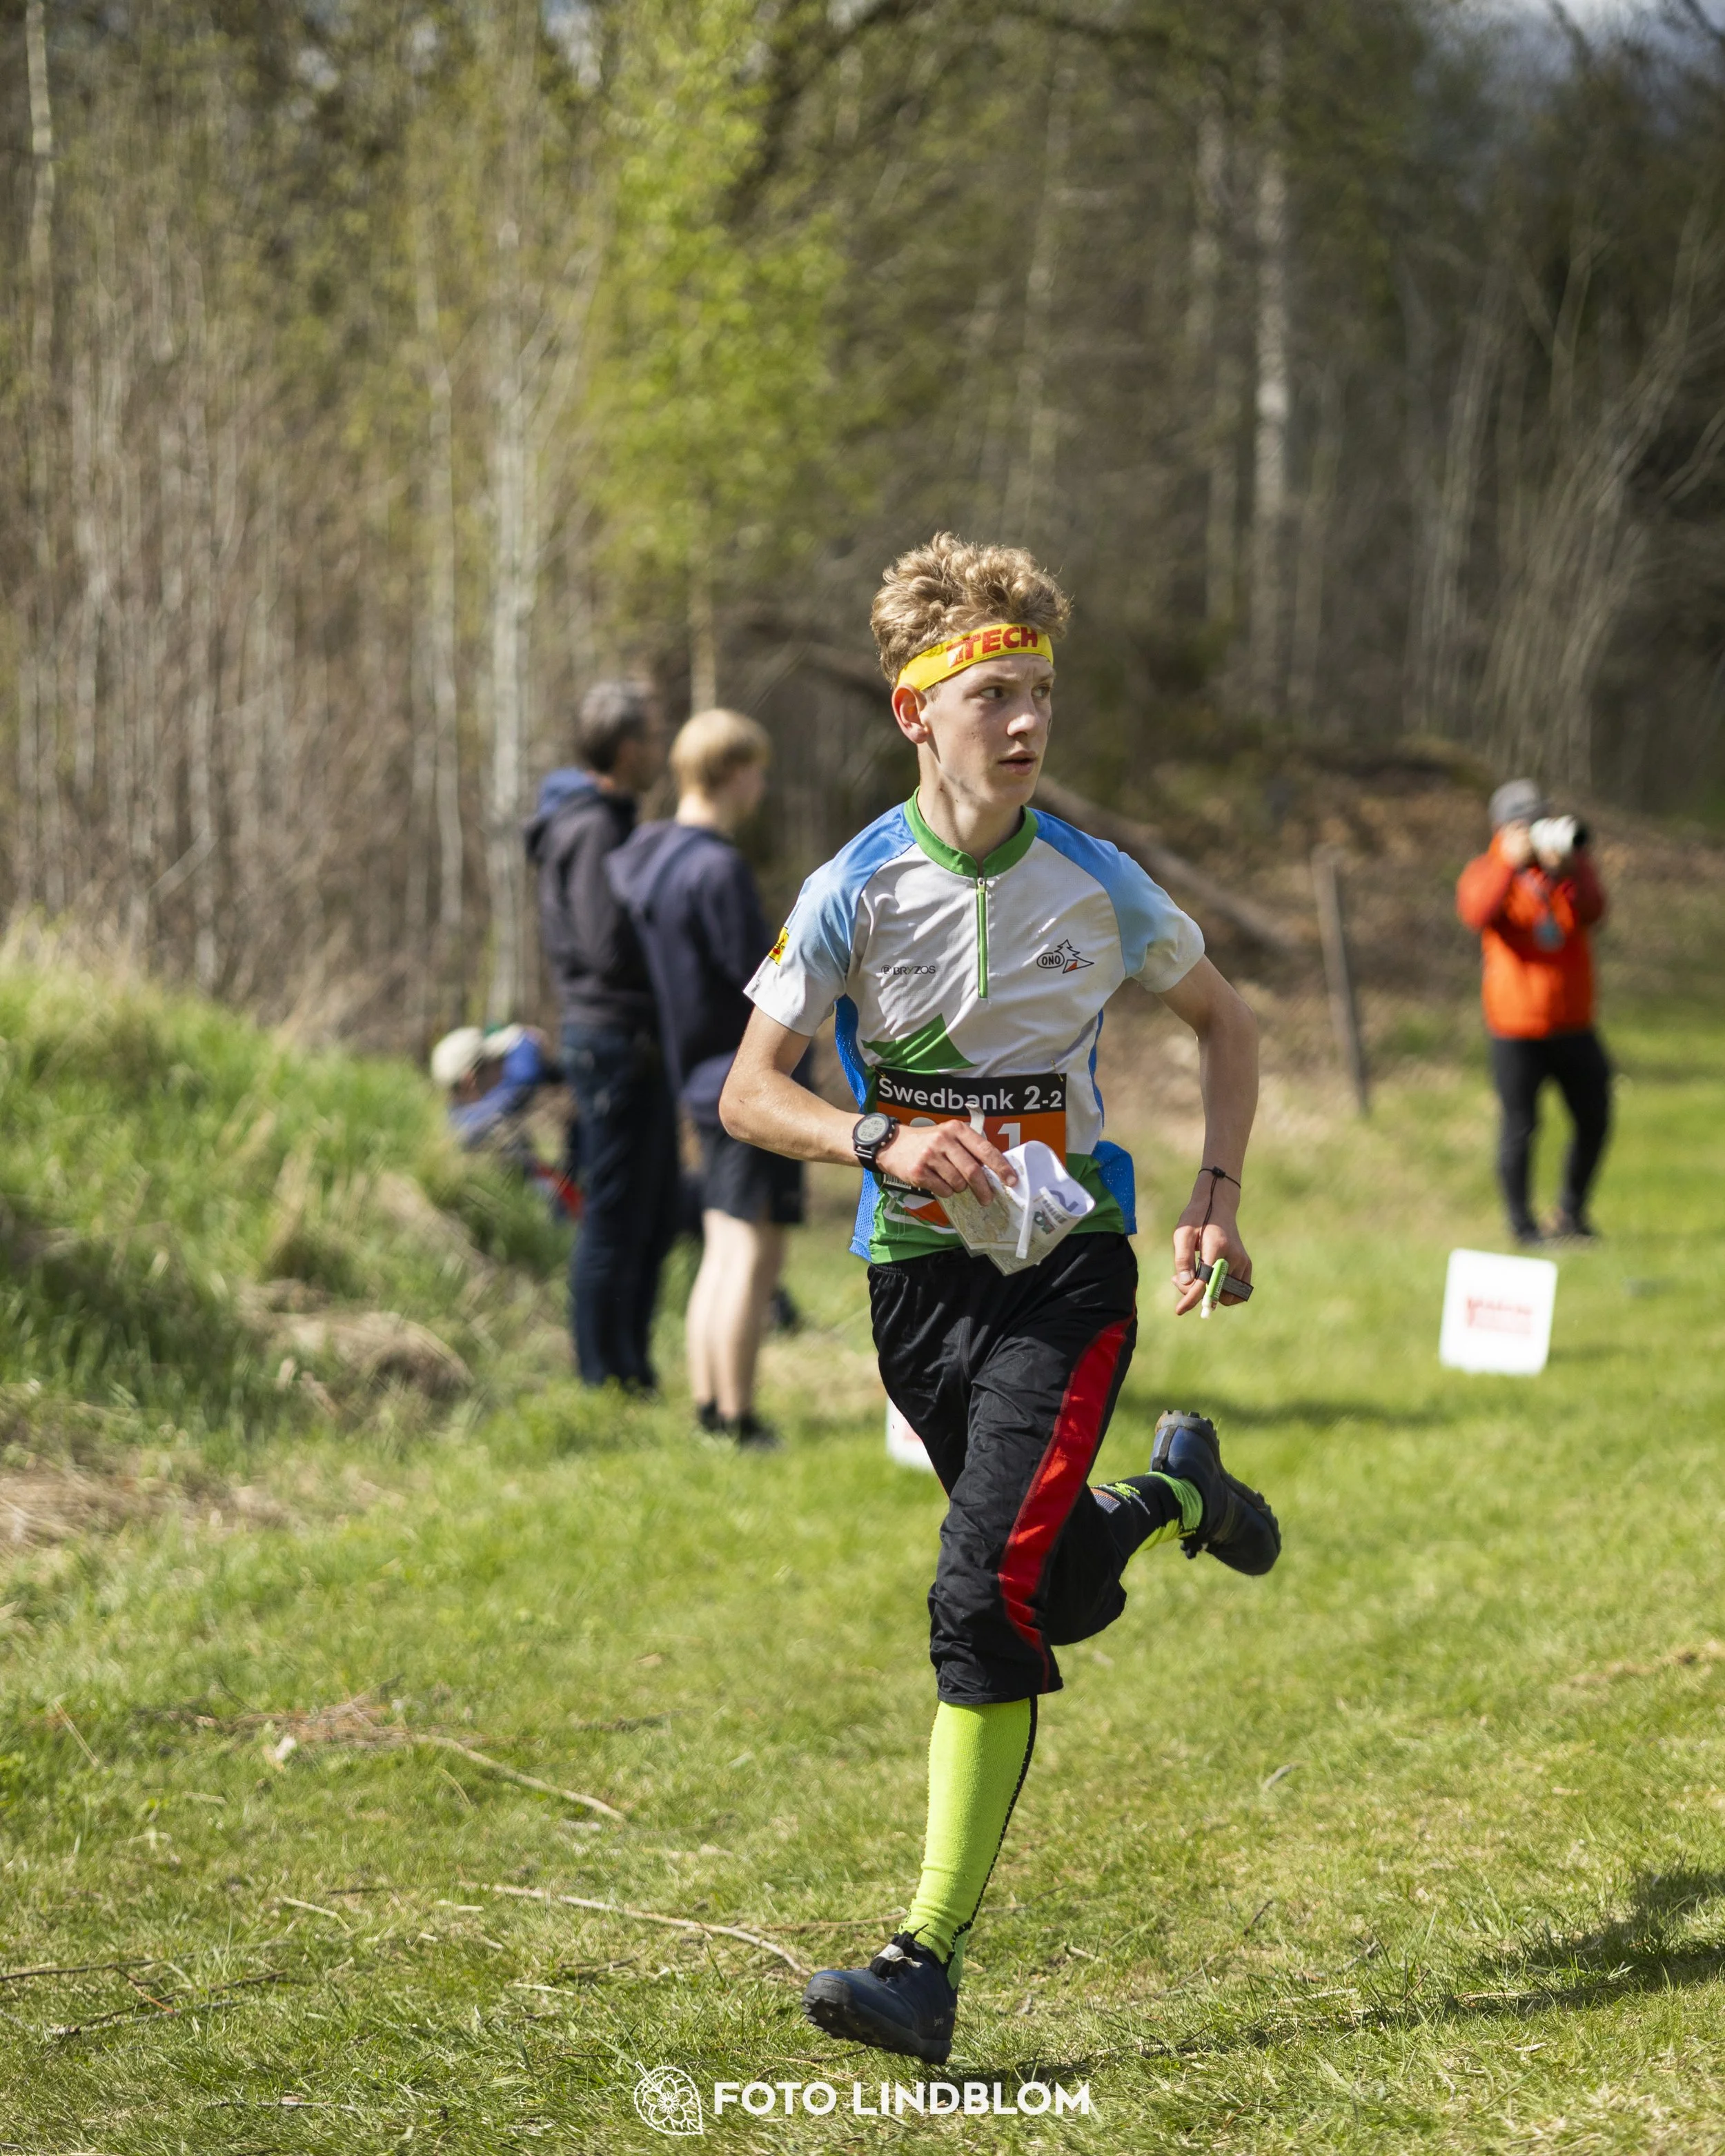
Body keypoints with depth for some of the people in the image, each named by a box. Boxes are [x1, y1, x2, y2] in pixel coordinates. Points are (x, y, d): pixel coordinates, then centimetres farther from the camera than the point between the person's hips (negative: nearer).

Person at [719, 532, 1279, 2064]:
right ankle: (1177, 1492, 49)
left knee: (986, 1595, -17)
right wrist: (881, 1143, -22)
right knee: (1065, 1591, 13)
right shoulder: (857, 889, -7)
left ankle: (932, 1958, -15)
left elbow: (1224, 1022, 12)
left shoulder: (1095, 884, -5)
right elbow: (748, 1096, -4)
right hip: (918, 1278, 2)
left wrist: (1217, 1201, 1)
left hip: (1067, 1266, -2)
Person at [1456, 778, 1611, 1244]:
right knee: (1520, 1126, -4)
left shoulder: (1574, 863, 5)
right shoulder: (1487, 870, -1)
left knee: (1594, 1121, 8)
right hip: (1517, 1028, -3)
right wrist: (1511, 861, -31)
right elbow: (1477, 913, -24)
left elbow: (1592, 913, -14)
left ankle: (1571, 1213, 26)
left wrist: (1565, 870, -30)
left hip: (1574, 1025, 3)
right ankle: (1521, 1223, 9)